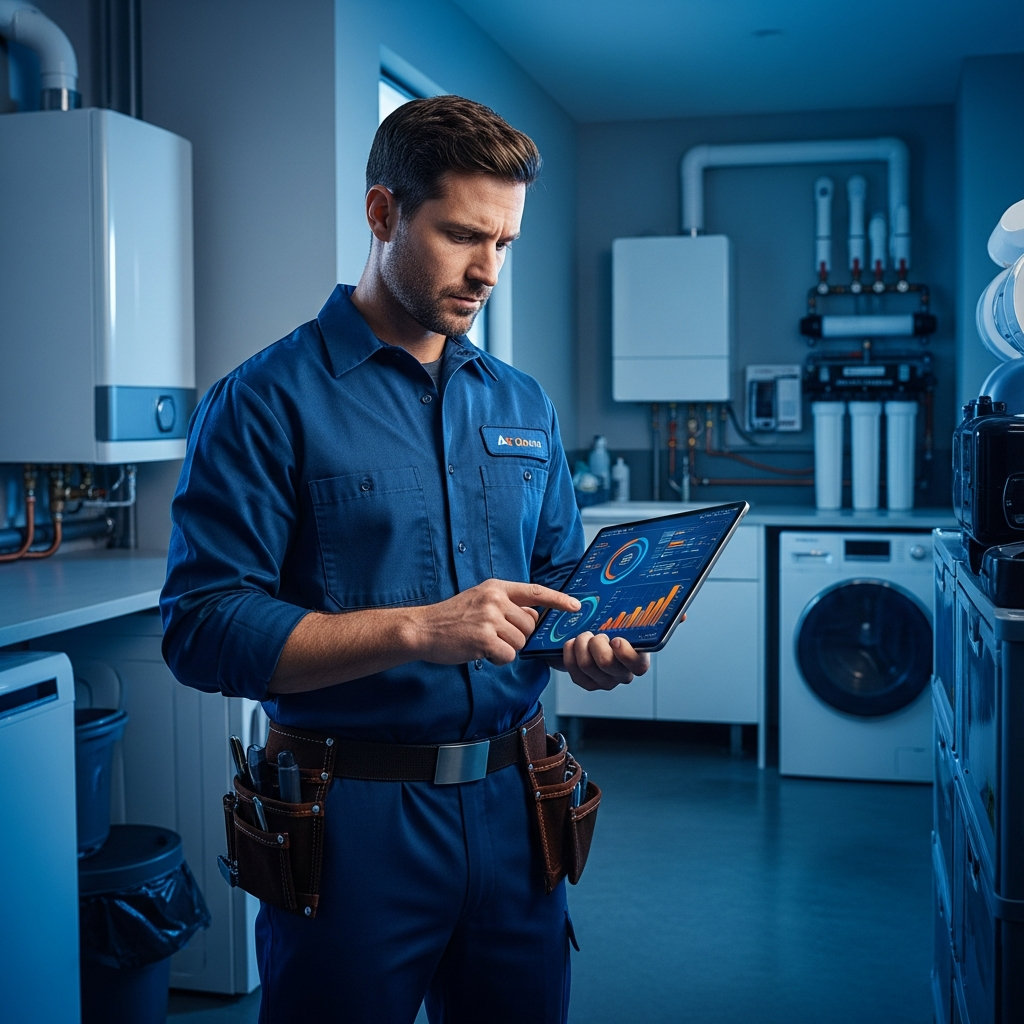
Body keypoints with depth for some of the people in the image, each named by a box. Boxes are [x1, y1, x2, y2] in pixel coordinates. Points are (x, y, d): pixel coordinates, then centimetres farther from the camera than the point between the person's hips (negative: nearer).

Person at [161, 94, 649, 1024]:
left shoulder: (525, 408, 10)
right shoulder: (269, 402, -8)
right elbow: (203, 629, -16)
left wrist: (588, 647, -6)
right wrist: (419, 629, -24)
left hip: (509, 807, 5)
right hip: (349, 820, -5)